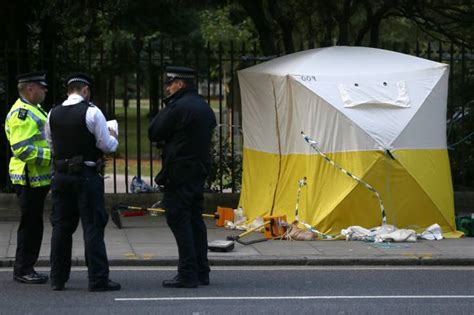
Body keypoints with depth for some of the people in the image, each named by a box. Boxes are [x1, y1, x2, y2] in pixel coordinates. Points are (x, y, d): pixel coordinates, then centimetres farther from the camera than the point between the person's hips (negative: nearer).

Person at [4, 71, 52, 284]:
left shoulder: (33, 111, 18)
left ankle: (25, 268, 20)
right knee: (30, 224, -5)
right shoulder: (21, 114, -16)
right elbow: (22, 149, -24)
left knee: (33, 225, 13)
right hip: (29, 179, -10)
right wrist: (52, 155, -23)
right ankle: (23, 270, 2)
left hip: (38, 179, 10)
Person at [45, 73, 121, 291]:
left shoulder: (52, 115, 6)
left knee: (61, 226, 11)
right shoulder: (92, 112, -10)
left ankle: (57, 279, 15)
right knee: (93, 226, -2)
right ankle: (98, 279, -3)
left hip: (61, 174, 5)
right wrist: (113, 138, 13)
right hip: (87, 175, -5)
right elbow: (107, 146, -8)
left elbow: (51, 145, 14)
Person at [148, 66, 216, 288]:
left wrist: (165, 109, 2)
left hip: (179, 174, -9)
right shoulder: (205, 108, 13)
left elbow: (154, 133, -9)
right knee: (196, 220, 12)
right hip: (200, 171, 9)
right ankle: (202, 272, 14)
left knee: (178, 220, -6)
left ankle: (188, 274, -9)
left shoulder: (177, 107, -15)